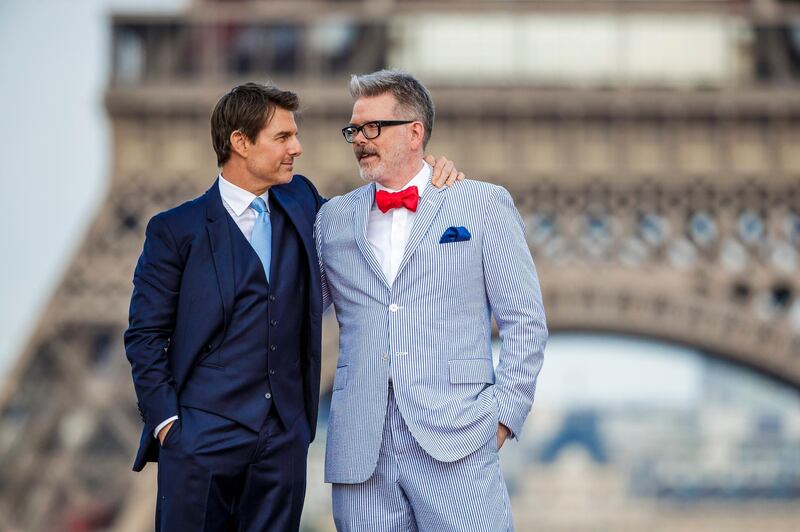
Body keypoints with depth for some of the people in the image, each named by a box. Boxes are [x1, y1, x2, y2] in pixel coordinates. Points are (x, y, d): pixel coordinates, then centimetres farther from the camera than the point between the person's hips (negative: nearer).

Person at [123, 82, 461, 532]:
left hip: (285, 441, 4)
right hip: (202, 439, -4)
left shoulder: (302, 204, 12)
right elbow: (145, 337, 0)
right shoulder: (176, 231, -1)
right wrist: (166, 421, -9)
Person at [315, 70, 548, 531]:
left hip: (456, 441, -3)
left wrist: (505, 413, -4)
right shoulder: (334, 217, 15)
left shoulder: (484, 204, 7)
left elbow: (524, 321, 4)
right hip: (361, 448, 3)